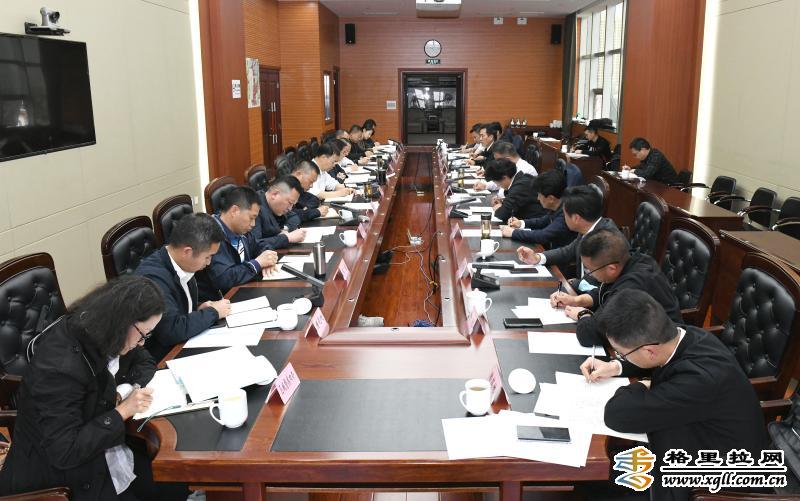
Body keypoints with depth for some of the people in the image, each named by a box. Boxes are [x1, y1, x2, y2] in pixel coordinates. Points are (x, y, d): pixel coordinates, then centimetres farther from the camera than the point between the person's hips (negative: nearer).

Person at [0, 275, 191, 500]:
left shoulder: (102, 336, -9)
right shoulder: (60, 367, -32)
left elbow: (145, 363, 7)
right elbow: (64, 453, -30)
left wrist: (125, 391, -13)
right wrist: (122, 411, -26)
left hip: (103, 453, 8)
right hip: (61, 477, -7)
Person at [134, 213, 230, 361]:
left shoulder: (182, 264, 0)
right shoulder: (152, 277, -25)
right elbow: (173, 330, -29)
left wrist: (198, 309, -2)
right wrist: (213, 312, -16)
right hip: (164, 358, -8)